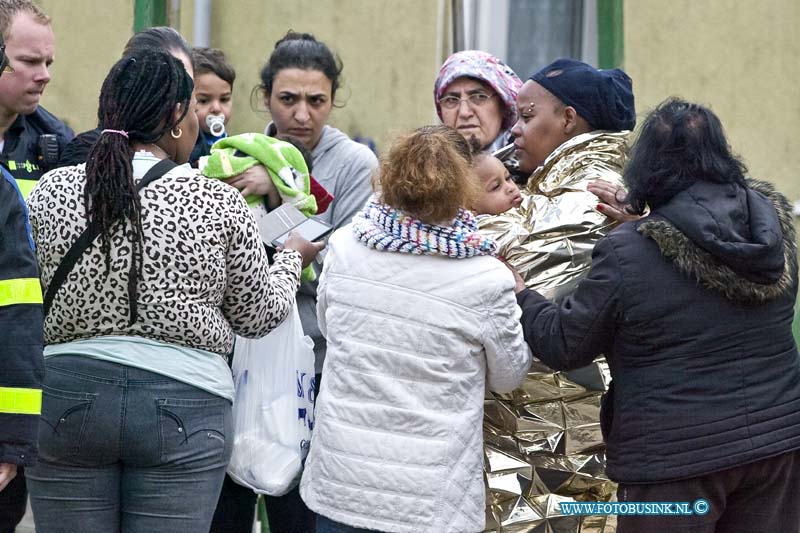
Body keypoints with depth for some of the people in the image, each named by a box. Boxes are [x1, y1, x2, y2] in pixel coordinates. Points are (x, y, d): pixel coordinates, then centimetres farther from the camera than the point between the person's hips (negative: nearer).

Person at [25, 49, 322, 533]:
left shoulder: (52, 192, 0)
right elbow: (259, 314, 6)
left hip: (65, 393, 2)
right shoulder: (219, 204, -6)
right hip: (184, 401, -2)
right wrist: (292, 259, 25)